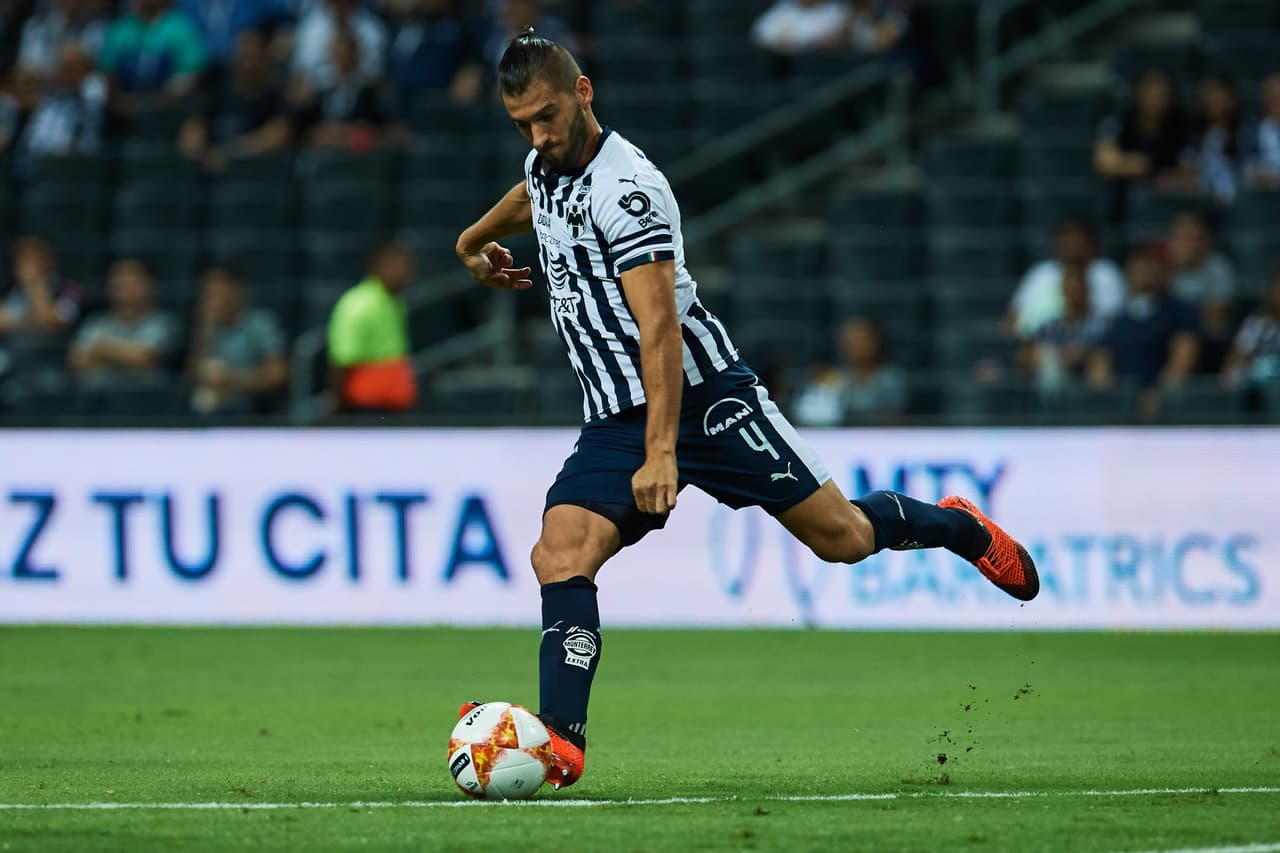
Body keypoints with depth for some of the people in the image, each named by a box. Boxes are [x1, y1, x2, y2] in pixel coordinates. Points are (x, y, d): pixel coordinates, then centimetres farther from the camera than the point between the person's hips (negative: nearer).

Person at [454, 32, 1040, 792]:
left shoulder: (625, 188, -20)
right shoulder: (545, 167, 6)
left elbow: (660, 327, -26)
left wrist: (663, 454, -30)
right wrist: (476, 241, 51)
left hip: (705, 393, -7)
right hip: (615, 418, 7)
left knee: (841, 535, 0)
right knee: (560, 554, -16)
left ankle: (960, 528, 30)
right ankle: (560, 745, -24)